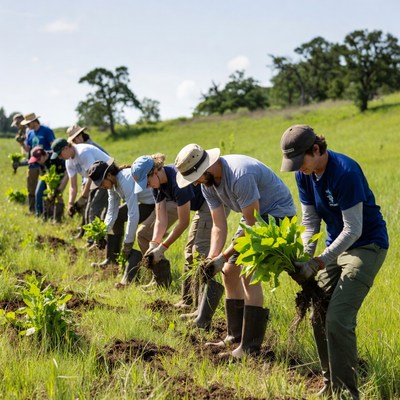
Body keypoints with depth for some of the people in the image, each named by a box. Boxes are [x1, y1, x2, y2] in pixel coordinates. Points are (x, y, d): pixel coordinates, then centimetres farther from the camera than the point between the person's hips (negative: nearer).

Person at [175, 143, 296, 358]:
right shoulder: (208, 183, -5)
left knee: (250, 274, -18)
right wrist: (211, 258, -17)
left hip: (277, 212, -9)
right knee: (230, 271, 8)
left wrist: (223, 256, -28)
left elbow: (252, 227, -29)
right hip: (255, 216, 10)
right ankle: (235, 336, 18)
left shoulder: (240, 176, -34)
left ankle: (250, 347, -15)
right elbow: (219, 226, -3)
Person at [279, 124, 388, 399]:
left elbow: (353, 230, -26)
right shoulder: (305, 175, -3)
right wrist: (303, 260, -14)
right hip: (338, 244, 8)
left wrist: (318, 263, -26)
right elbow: (310, 222, 1)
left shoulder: (345, 172, -27)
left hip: (367, 245, -8)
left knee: (338, 319, -18)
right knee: (320, 317, 6)